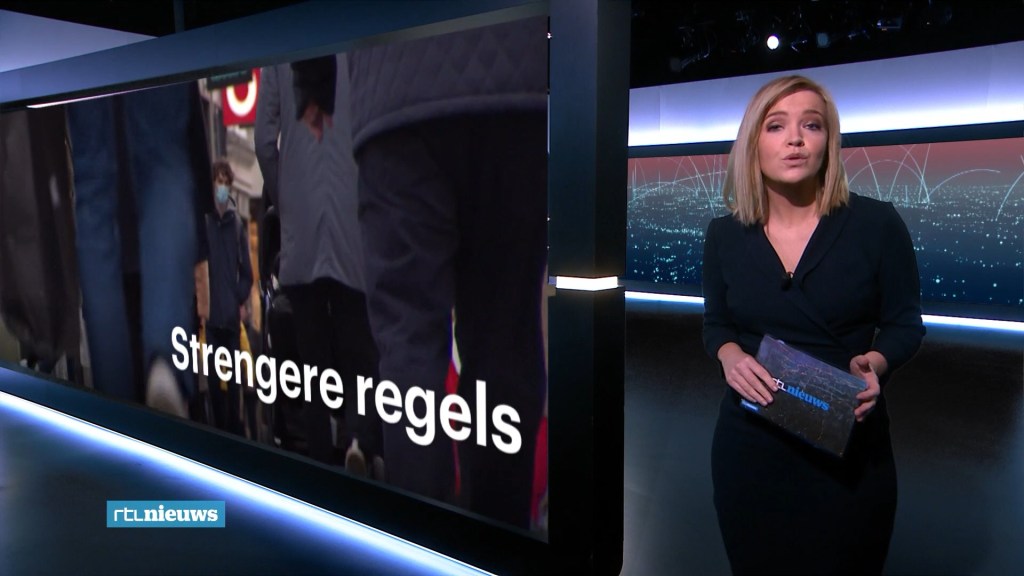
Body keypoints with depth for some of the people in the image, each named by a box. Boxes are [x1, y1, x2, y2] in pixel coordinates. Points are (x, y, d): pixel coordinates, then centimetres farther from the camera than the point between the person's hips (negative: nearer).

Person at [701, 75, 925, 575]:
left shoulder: (877, 224, -10)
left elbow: (905, 323, -1)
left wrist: (875, 363, -22)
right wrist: (729, 355, -14)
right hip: (750, 439, 2)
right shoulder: (724, 235, -3)